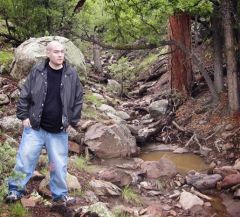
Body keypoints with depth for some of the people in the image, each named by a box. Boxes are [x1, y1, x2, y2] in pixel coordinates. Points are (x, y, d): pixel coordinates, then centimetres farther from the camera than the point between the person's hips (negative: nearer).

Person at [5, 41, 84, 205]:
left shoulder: (71, 75, -2)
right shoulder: (37, 72, -4)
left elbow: (78, 99, 6)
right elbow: (25, 95, 2)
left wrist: (73, 122, 3)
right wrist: (23, 116, -3)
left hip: (59, 131, 1)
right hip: (35, 128, -1)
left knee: (59, 165, 10)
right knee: (25, 160, 3)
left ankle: (60, 194, 27)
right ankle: (16, 190, 21)